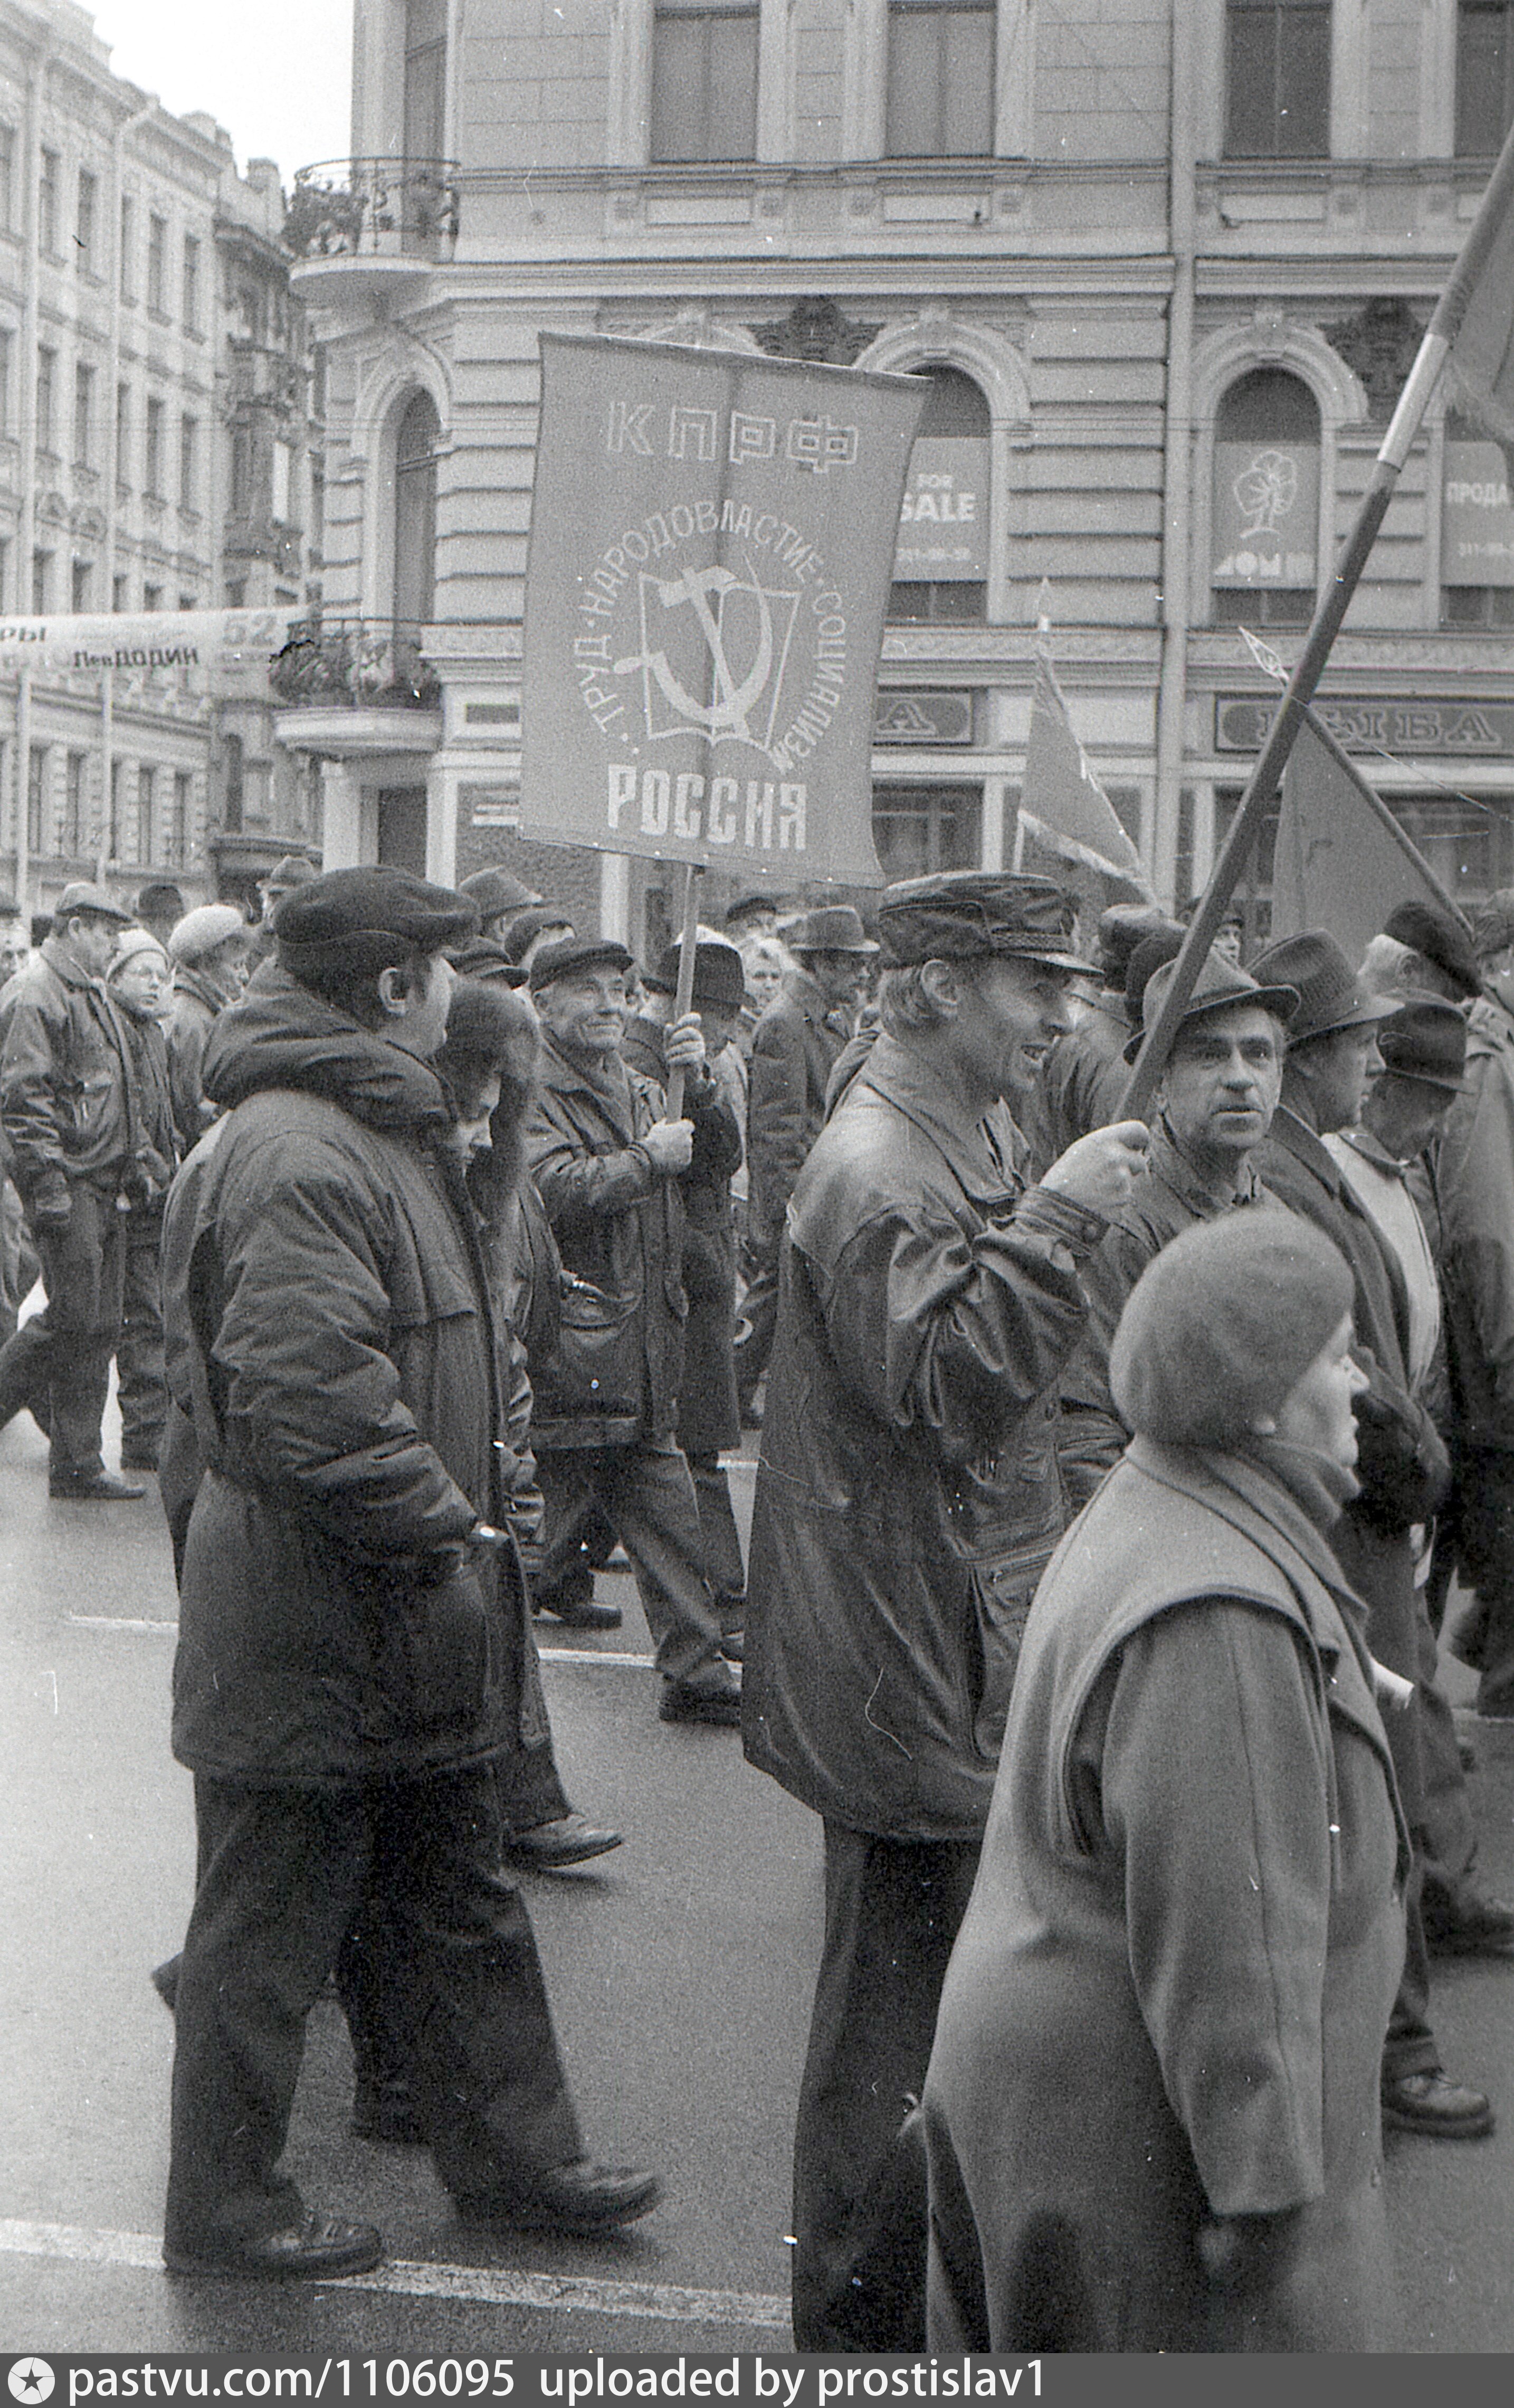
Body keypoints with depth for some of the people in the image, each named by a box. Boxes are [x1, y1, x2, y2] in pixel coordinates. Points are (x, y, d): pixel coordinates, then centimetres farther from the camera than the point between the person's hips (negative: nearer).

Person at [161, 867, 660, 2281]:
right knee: (271, 1921, 5)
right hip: (307, 1619, -10)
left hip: (398, 1616, 10)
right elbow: (314, 1401, -30)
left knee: (449, 1899, 20)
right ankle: (223, 2208, 19)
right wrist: (445, 1531, -21)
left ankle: (512, 2153, 33)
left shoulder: (374, 1131, 14)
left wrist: (458, 1523, 17)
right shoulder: (293, 1158, -22)